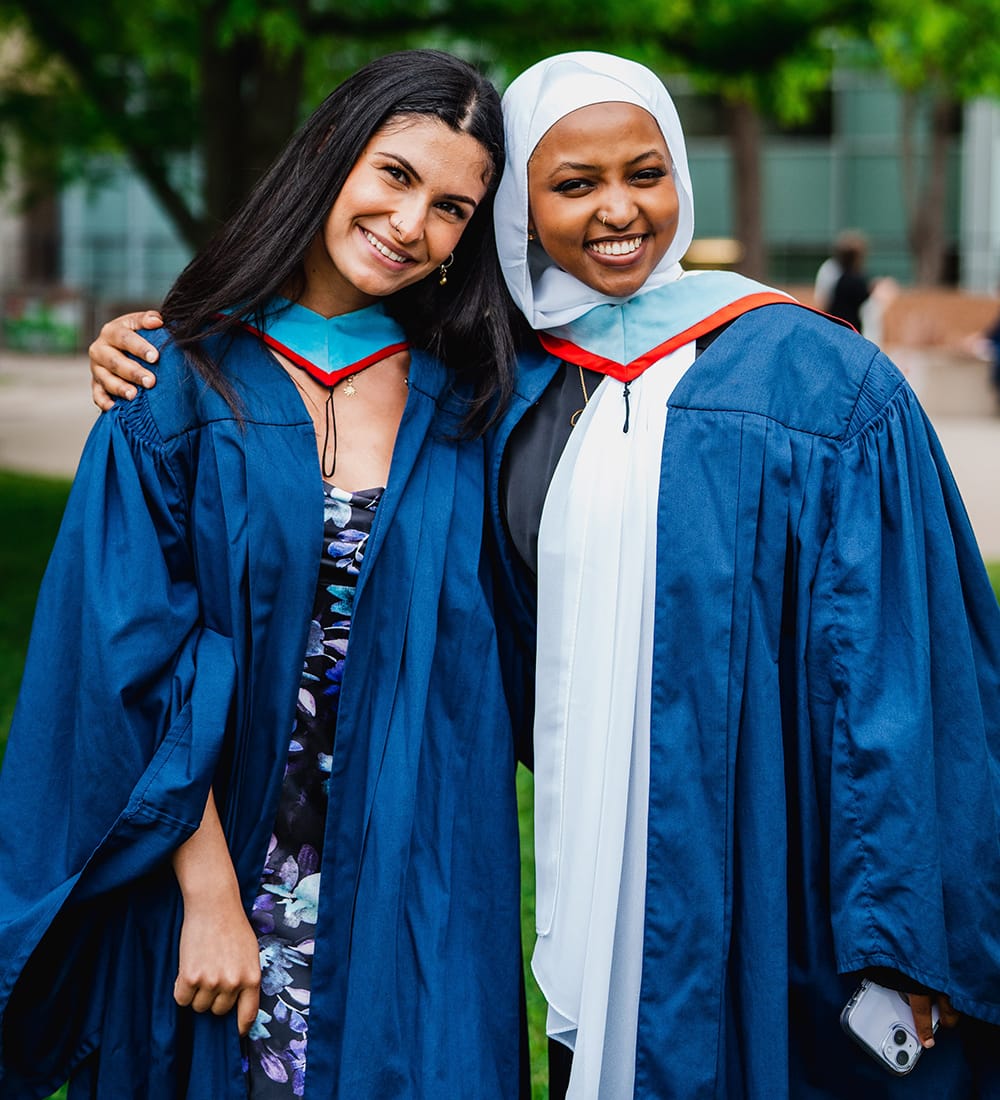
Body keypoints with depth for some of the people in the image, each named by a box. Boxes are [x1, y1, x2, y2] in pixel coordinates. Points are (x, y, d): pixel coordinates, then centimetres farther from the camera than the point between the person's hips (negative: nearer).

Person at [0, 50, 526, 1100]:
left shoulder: (465, 399, 3)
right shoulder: (186, 384, -4)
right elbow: (132, 657, -9)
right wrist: (208, 894, -13)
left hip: (411, 896, 2)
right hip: (210, 863, -2)